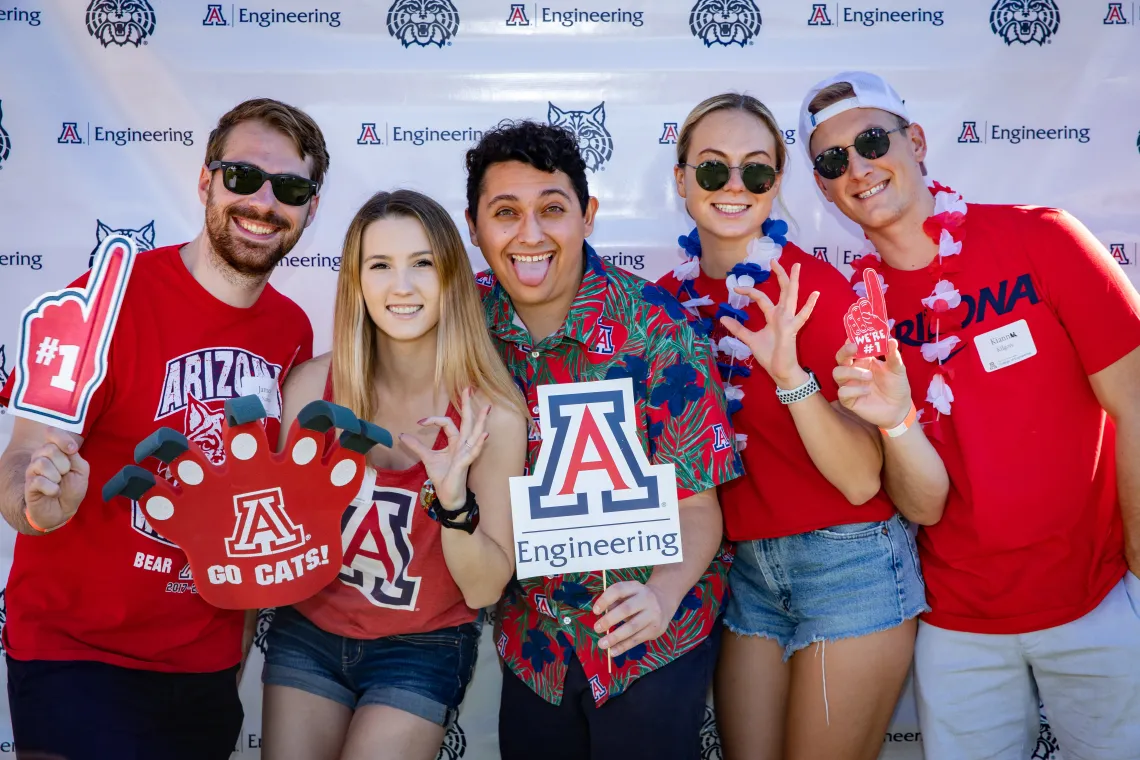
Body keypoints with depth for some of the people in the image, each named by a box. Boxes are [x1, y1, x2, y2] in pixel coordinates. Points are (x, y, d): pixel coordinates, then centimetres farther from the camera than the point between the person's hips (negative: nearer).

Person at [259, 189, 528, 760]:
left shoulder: (492, 413, -17)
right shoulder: (313, 384, -12)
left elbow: (485, 589, -14)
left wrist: (452, 497, -30)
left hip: (422, 648, -2)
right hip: (307, 633, 2)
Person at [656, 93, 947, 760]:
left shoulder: (816, 288, -14)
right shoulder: (671, 296, 2)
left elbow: (861, 480, -19)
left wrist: (788, 372, -31)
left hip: (848, 563, -4)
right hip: (744, 571, 5)